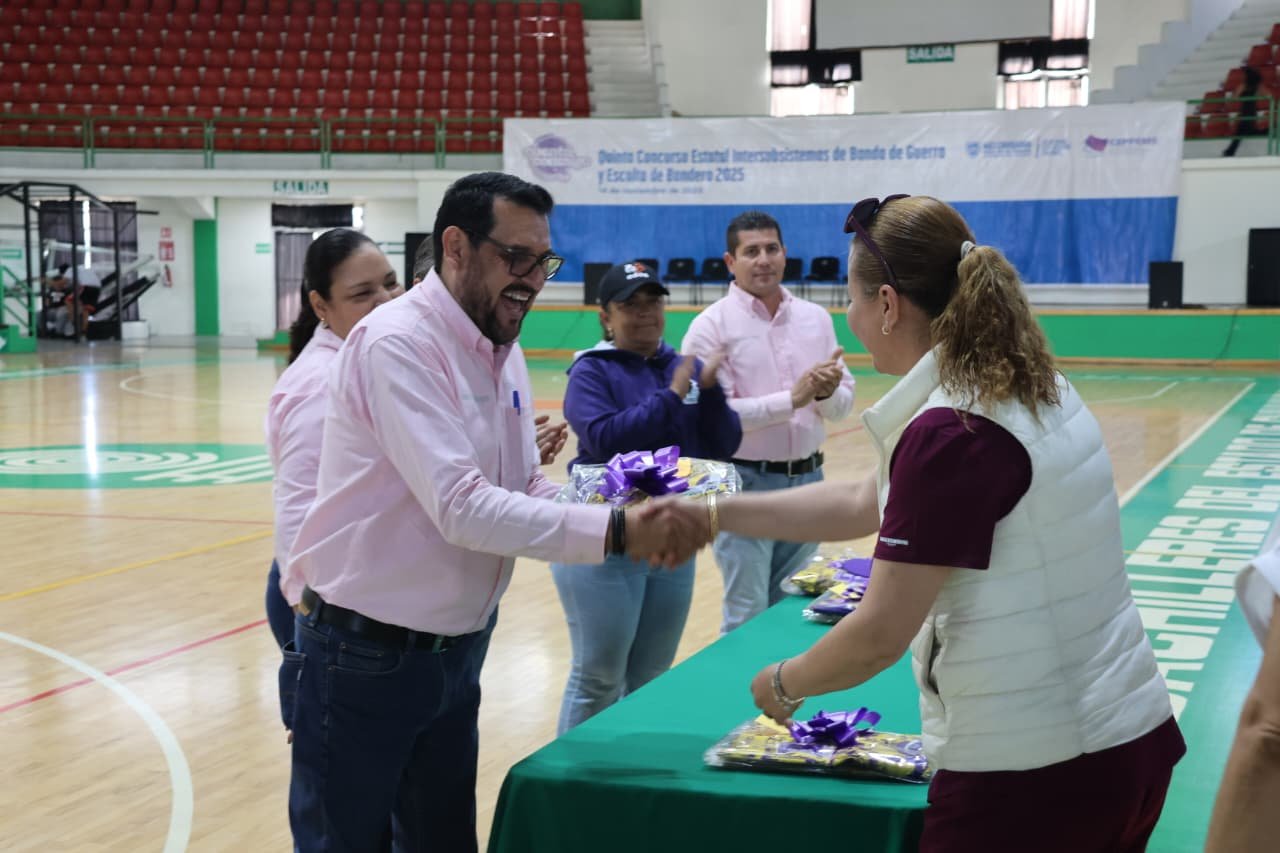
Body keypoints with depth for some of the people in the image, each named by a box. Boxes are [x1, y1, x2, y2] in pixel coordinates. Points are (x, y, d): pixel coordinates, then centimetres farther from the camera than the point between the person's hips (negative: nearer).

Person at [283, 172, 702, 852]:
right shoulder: (396, 344, -21)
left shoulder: (504, 353, 7)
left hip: (457, 652, 8)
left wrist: (631, 524, -11)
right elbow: (463, 509, -28)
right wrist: (616, 532, -30)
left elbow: (528, 489, 8)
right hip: (363, 659, -8)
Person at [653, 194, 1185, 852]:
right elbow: (865, 504, 18)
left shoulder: (949, 434, -21)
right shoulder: (1025, 390, 8)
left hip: (1033, 773, -8)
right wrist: (713, 513, 21)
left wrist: (783, 684, 2)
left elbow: (878, 636, -18)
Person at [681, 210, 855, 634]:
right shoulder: (711, 325, -7)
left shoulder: (816, 318, 6)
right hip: (744, 482, -4)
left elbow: (844, 405, 7)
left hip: (808, 478, 5)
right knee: (747, 615, -1)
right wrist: (791, 399, -21)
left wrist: (826, 393, -17)